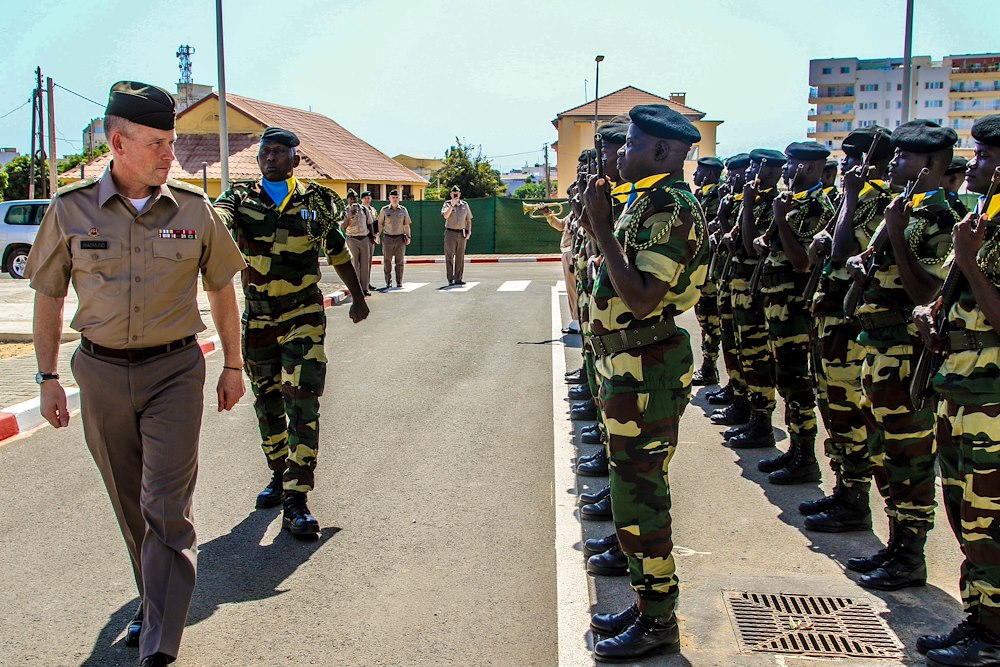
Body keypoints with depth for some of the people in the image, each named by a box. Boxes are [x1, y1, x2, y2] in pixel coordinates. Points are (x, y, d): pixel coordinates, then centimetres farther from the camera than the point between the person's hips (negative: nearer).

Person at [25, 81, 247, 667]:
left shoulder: (194, 209, -3)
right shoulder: (71, 210, -3)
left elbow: (222, 289, 8)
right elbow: (48, 296, 7)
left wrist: (233, 365, 10)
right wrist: (48, 378, 6)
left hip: (175, 370, -2)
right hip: (102, 374, 2)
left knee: (167, 507, -6)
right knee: (131, 505, 14)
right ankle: (156, 602, 35)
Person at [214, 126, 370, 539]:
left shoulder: (316, 202, 1)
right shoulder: (241, 199, 0)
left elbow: (338, 253, 14)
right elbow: (217, 220, -24)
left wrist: (358, 298, 24)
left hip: (303, 314, -2)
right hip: (258, 316, 2)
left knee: (302, 402, -11)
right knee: (267, 401, 14)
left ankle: (296, 502, -9)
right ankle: (279, 477, 33)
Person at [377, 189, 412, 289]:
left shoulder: (403, 210, 8)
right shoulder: (384, 210, 4)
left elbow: (406, 225, 11)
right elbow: (380, 224, 7)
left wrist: (408, 237, 4)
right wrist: (378, 236, 0)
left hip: (400, 238, 1)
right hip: (388, 238, -1)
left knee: (400, 261, 3)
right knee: (387, 261, 1)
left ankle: (399, 282, 9)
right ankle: (388, 282, 8)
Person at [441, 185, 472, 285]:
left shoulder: (465, 204, 11)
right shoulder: (447, 204, 2)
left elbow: (469, 220, 15)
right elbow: (445, 216, -16)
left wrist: (469, 232, 4)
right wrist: (452, 205, -20)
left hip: (462, 233, 3)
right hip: (450, 233, -3)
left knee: (460, 257, 3)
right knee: (449, 257, -4)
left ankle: (458, 279, 7)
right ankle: (450, 279, -3)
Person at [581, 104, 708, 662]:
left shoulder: (672, 207, -19)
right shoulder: (646, 201, 13)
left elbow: (642, 300, -28)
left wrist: (602, 228, -24)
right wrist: (598, 227, 12)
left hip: (647, 373, -11)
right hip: (629, 366, 11)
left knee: (639, 498, -1)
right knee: (637, 492, 18)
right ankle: (648, 603, 33)